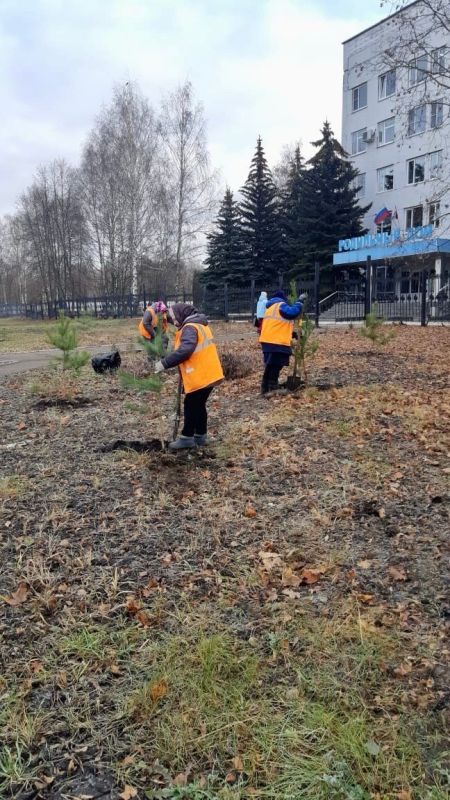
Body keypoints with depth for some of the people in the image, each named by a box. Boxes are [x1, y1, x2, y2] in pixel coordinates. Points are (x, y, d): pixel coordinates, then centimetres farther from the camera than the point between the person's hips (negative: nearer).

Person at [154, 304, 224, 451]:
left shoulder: (190, 328, -16)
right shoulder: (200, 325, 17)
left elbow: (184, 350, -30)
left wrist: (164, 363, -25)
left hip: (199, 376, -10)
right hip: (208, 374, 10)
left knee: (190, 406, 0)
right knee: (199, 405, 18)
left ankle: (187, 438, 8)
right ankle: (200, 436, 25)